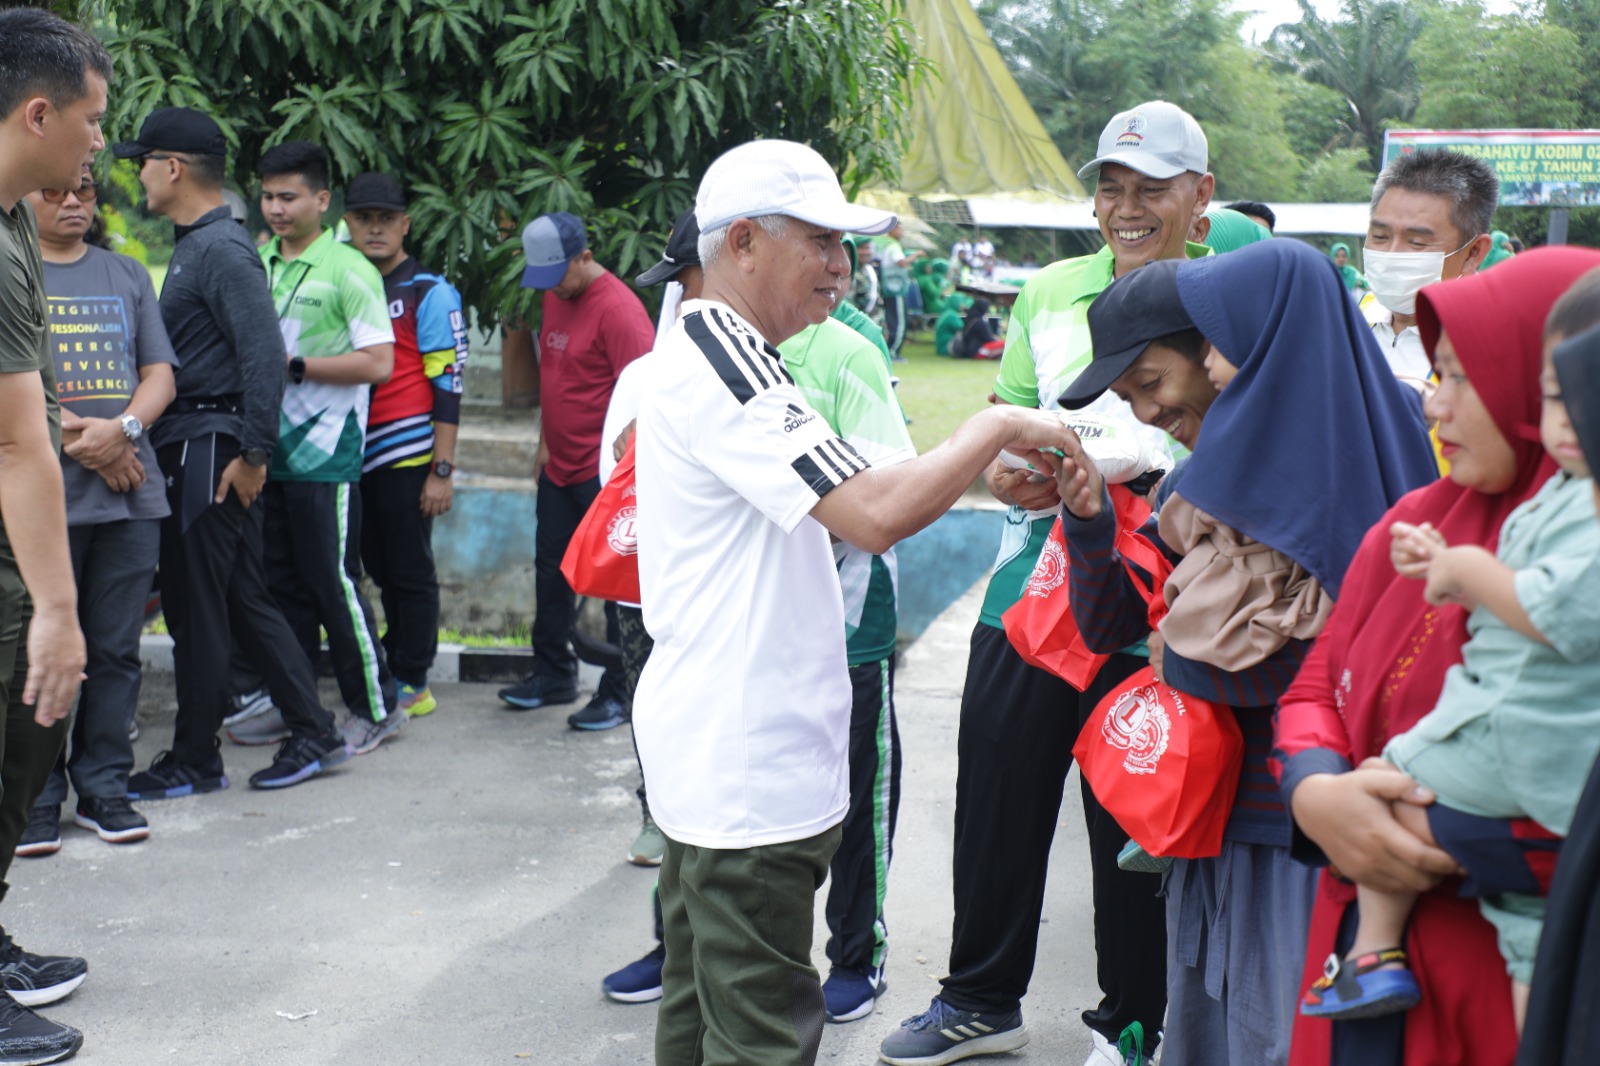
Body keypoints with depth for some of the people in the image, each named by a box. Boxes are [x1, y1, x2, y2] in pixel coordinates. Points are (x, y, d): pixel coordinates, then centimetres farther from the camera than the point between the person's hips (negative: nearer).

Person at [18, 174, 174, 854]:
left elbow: (161, 375, 11)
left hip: (129, 492, 3)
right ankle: (36, 798, 8)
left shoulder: (127, 276, 17)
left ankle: (104, 787, 15)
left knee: (116, 650, 5)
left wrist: (122, 428, -9)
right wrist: (72, 433, -14)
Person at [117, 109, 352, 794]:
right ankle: (314, 734, 17)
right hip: (190, 446, 10)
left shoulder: (220, 250, -14)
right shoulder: (194, 246, 17)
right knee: (243, 599, 12)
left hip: (211, 448, -10)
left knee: (195, 607, -1)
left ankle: (193, 762, 9)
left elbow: (265, 354, -21)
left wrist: (253, 452, -21)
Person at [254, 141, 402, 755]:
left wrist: (292, 365, -16)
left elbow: (378, 362, -15)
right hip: (269, 449, 7)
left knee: (334, 581, -3)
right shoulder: (257, 264, 11)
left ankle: (375, 708, 9)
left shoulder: (347, 269, -9)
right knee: (282, 582, 13)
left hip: (324, 453, -7)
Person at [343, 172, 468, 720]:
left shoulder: (430, 292, -5)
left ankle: (412, 685, 8)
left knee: (410, 573, 0)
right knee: (381, 569, 12)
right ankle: (391, 671, 22)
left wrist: (442, 470, -14)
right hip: (357, 454, 6)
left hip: (407, 455, -6)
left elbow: (447, 385, -9)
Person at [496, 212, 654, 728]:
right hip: (559, 467, 9)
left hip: (605, 472, -9)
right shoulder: (555, 298, 10)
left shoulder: (617, 308, -17)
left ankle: (619, 694, 7)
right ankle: (553, 674, 30)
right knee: (551, 569, 16)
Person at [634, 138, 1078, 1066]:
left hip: (715, 742, 11)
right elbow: (876, 515, -27)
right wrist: (1001, 427, -14)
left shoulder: (702, 353, 14)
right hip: (747, 765, -11)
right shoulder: (723, 362, -20)